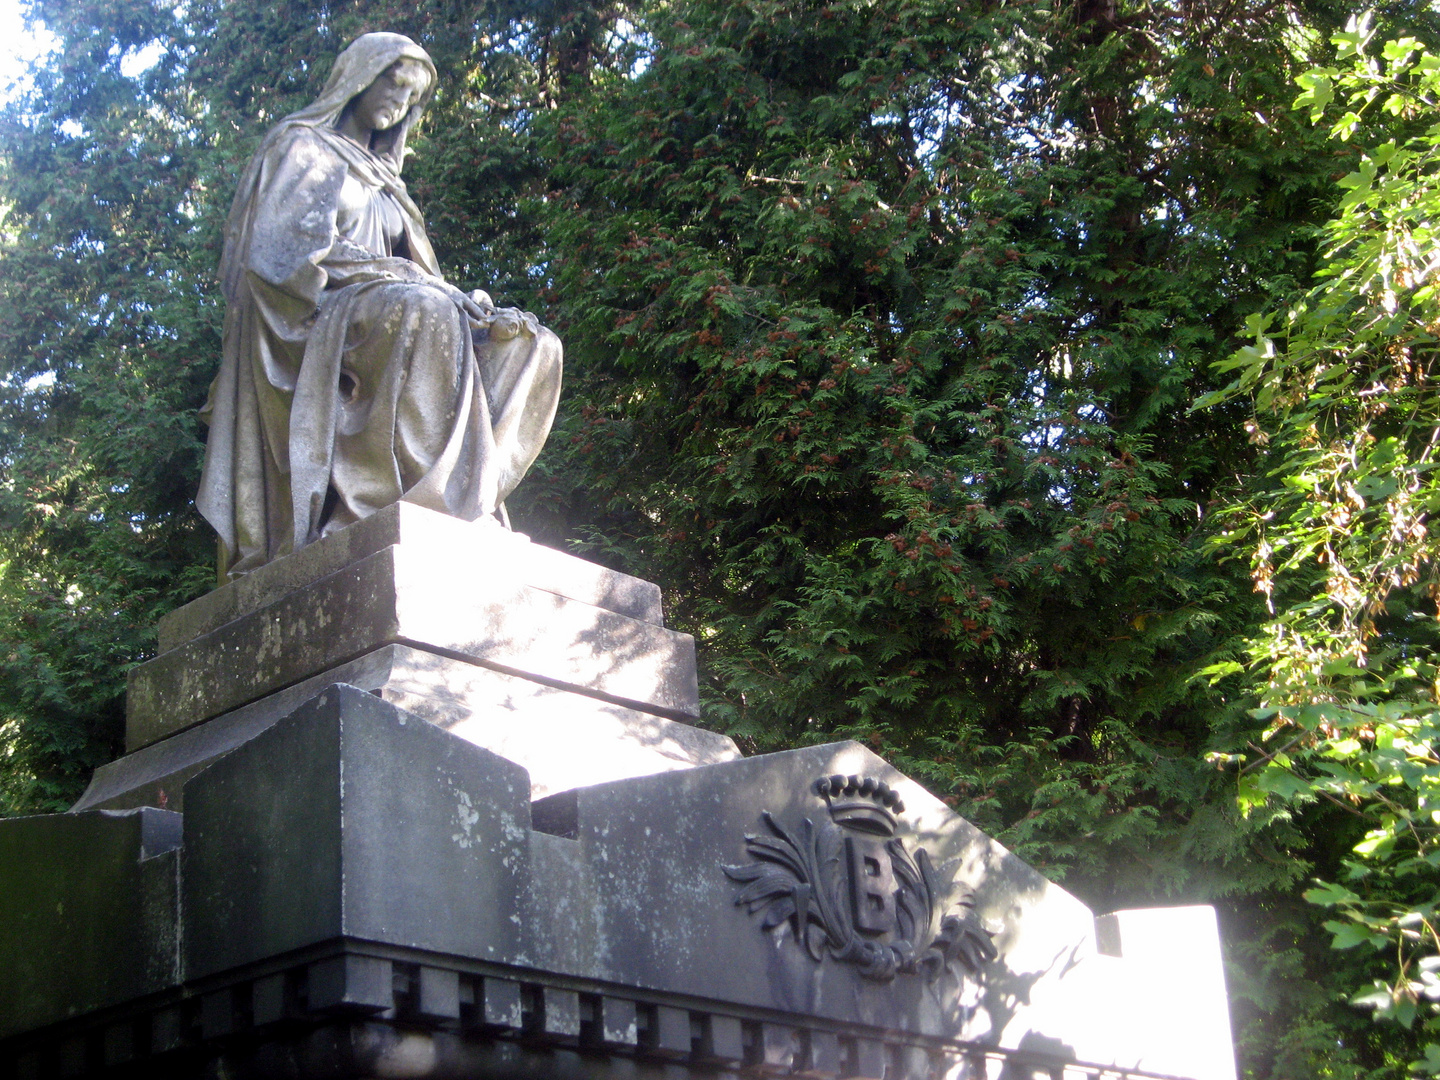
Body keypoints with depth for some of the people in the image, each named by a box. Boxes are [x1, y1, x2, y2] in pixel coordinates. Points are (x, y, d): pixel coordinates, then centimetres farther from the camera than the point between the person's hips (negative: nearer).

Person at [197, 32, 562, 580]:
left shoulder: (380, 177, 32)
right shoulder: (301, 147, 9)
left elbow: (419, 276, 22)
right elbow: (284, 258, -8)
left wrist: (457, 301, -4)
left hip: (381, 320, 8)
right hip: (310, 329, -8)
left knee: (529, 347, -10)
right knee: (423, 311, -39)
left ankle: (472, 491, -29)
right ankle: (425, 500, -46)